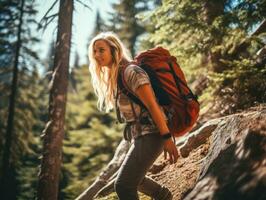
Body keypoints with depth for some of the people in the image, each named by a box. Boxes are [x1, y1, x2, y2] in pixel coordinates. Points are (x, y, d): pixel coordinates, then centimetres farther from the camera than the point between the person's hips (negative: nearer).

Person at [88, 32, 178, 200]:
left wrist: (167, 138, -23)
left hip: (150, 134, -10)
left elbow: (152, 105, -21)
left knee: (123, 186, -17)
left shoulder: (132, 72, -17)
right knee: (132, 177, 29)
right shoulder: (114, 75, 12)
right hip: (139, 135, 10)